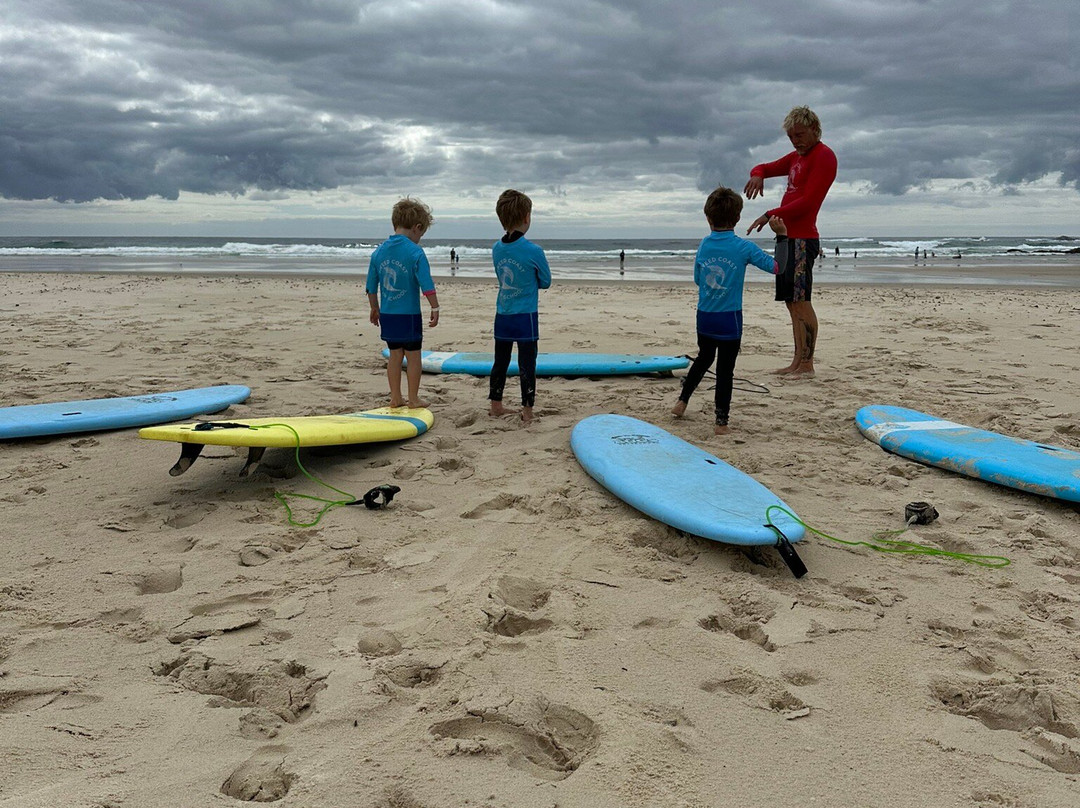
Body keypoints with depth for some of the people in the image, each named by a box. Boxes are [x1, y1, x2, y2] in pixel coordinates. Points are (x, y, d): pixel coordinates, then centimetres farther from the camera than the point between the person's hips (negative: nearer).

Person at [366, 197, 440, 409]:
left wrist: (375, 309, 21)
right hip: (409, 315, -5)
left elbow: (371, 287, 10)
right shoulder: (415, 252, -13)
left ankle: (395, 397, 20)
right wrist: (435, 308, -8)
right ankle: (413, 398, 12)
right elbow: (427, 285, -17)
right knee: (413, 356, 6)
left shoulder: (379, 251, 5)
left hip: (387, 314, 5)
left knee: (395, 355, 15)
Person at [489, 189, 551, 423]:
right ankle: (527, 411, 6)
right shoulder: (533, 251, -15)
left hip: (502, 316, 5)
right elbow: (546, 281, -2)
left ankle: (496, 405, 26)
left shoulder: (496, 249, 1)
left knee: (501, 362, 16)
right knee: (526, 365, 2)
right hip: (526, 317, -5)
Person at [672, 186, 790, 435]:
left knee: (704, 359, 26)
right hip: (729, 319, -4)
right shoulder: (743, 247, -11)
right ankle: (721, 422, 4)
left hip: (704, 317, 4)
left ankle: (682, 401, 31)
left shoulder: (704, 245, 2)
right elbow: (777, 266, -10)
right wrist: (782, 236, -6)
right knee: (725, 369, 2)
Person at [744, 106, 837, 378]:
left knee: (801, 302, -12)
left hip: (802, 238, -9)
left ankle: (807, 365, -11)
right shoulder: (796, 157, 23)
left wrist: (770, 215, -15)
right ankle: (797, 362, 12)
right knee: (792, 303, 8)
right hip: (787, 237, 9)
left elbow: (807, 202, -15)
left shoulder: (824, 156, -6)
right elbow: (766, 168, 30)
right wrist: (757, 175, 4)